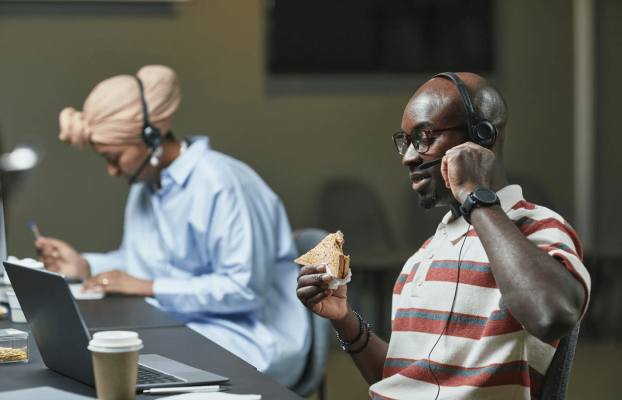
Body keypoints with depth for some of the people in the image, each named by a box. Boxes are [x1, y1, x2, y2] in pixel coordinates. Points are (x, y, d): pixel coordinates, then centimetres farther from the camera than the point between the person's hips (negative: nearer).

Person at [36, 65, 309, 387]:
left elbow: (246, 286, -22)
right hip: (180, 323, 8)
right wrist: (84, 266, 5)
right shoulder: (145, 185, 11)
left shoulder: (221, 184, -18)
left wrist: (148, 287, -21)